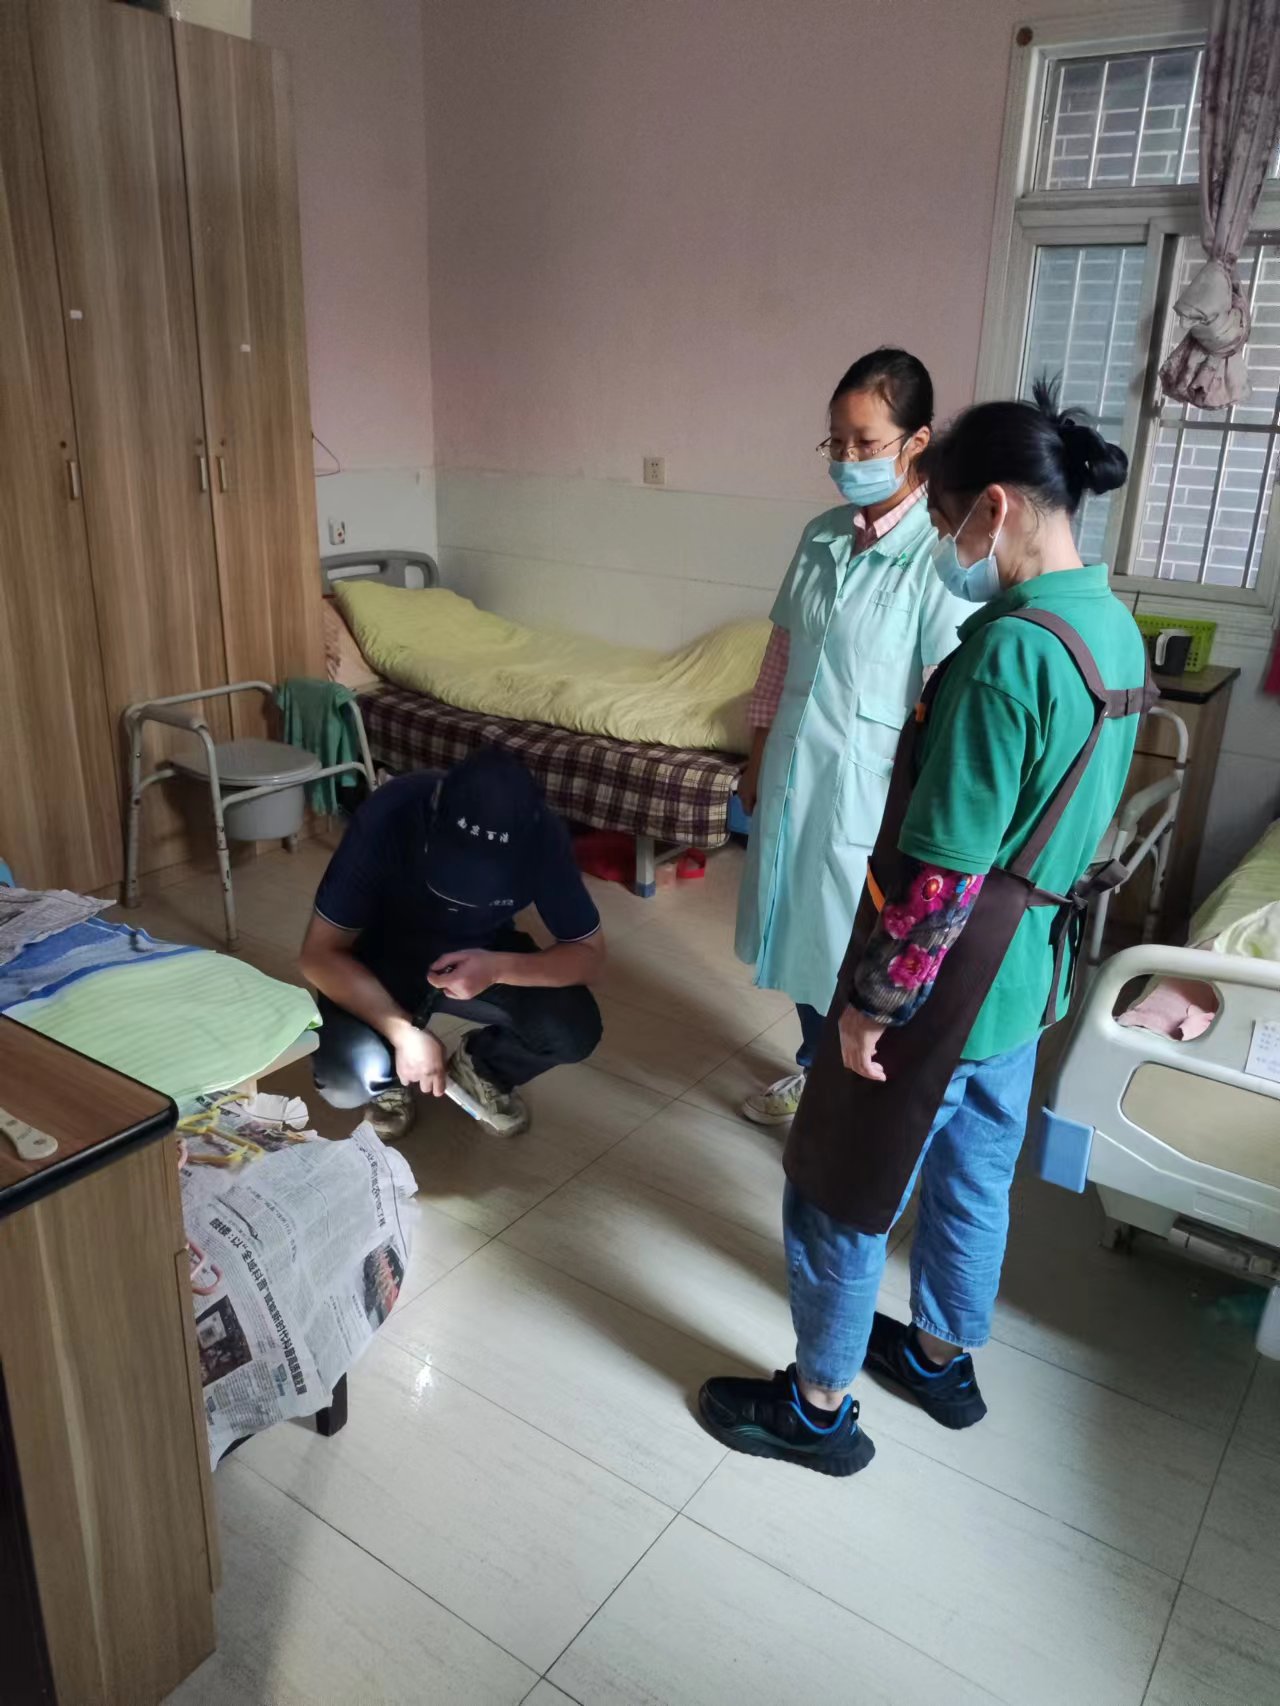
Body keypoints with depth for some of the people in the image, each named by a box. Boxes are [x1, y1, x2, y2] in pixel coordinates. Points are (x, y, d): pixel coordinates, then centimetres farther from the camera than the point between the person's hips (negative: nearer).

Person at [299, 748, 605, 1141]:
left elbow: (590, 953, -19)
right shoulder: (389, 816, -33)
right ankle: (390, 1081, 10)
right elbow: (320, 953, -25)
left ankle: (480, 1068, 9)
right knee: (344, 1079, -28)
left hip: (483, 958, 2)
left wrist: (499, 968, -36)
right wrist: (403, 1033, -35)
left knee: (575, 1030, -24)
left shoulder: (541, 833, -27)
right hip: (385, 958, -1)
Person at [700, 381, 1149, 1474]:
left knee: (837, 1194, 10)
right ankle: (944, 1356, 47)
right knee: (973, 1175, 25)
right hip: (1031, 974, 9)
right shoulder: (1114, 626, 2)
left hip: (948, 985, -9)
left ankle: (819, 1407, 30)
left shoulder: (1008, 649, -28)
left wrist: (871, 1002, -16)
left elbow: (940, 872, -27)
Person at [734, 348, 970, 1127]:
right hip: (795, 775, 7)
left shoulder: (942, 554, -18)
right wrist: (757, 759, 14)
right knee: (804, 934, 21)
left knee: (859, 954, 8)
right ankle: (817, 1069, 44)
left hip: (870, 791, -7)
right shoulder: (822, 535, 4)